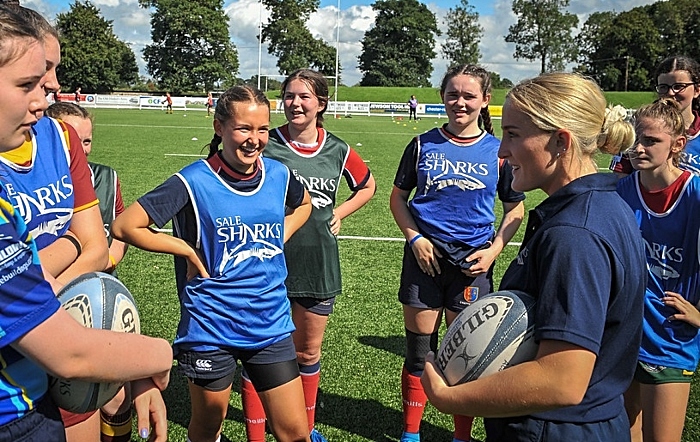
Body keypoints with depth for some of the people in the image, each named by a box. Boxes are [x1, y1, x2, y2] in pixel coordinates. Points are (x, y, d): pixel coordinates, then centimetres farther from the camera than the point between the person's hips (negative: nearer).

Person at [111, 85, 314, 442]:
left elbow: (304, 204, 22)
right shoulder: (194, 182, -14)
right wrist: (190, 252, -11)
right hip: (211, 329, -3)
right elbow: (124, 226, -12)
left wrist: (280, 237, 6)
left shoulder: (278, 175, -1)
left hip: (271, 326, 3)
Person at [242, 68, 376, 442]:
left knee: (308, 352, 17)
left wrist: (339, 214, 7)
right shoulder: (266, 144, -7)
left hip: (318, 265, 3)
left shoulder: (337, 150, 2)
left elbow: (367, 186, 19)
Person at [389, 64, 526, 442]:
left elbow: (515, 208, 7)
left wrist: (494, 249, -6)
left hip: (473, 262, 0)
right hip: (425, 257, 0)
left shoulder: (498, 151, 0)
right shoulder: (423, 145, 1)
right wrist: (414, 238, -7)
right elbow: (398, 197, 8)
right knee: (419, 351, 7)